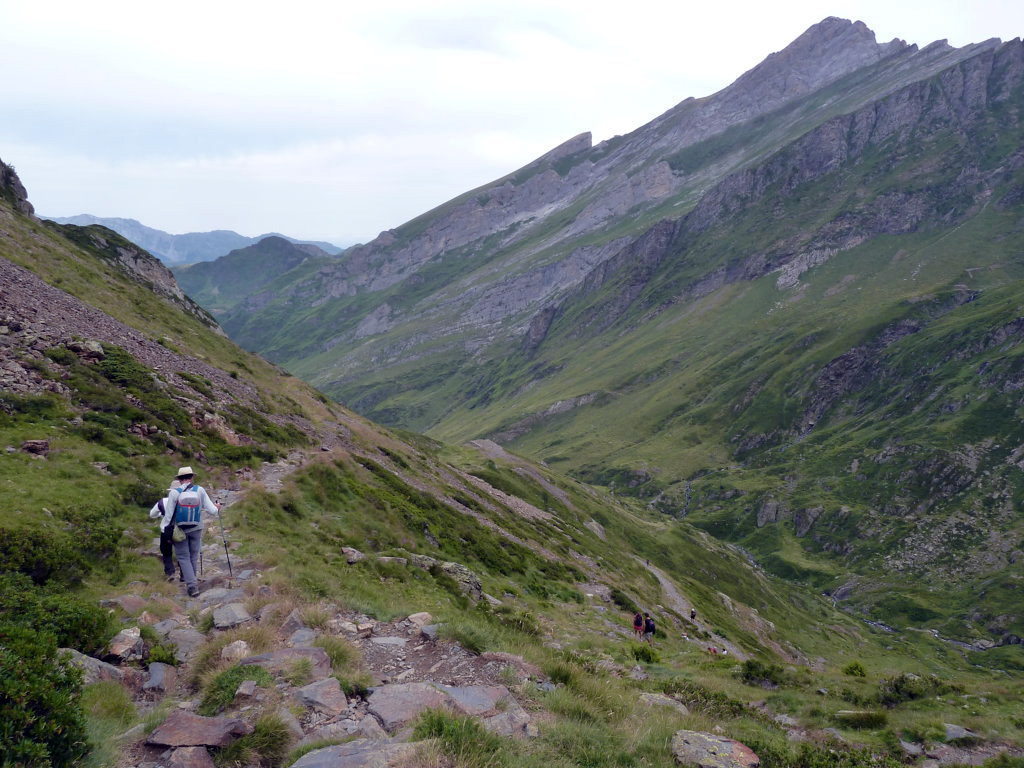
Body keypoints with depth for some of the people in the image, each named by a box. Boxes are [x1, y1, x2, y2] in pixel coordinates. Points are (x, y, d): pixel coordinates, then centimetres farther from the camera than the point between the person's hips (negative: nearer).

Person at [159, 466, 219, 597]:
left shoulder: (174, 493, -12)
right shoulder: (200, 490, -9)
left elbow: (168, 514, -9)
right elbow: (211, 509, -7)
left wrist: (164, 528, 4)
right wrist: (217, 509, 15)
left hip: (179, 530, -1)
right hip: (196, 529, 1)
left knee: (183, 557, 5)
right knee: (193, 556, 17)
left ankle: (192, 585, -5)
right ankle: (190, 578, 29)